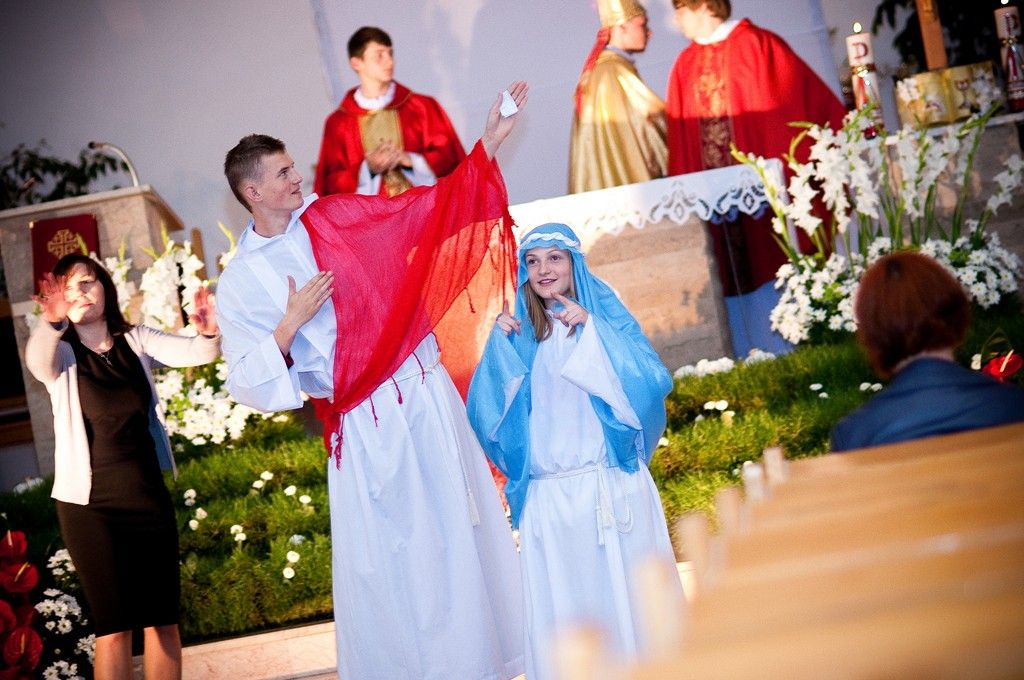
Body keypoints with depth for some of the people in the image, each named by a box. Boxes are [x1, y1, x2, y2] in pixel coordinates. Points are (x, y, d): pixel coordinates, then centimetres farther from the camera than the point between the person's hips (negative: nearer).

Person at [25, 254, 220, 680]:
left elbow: (196, 353, -10)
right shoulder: (61, 355, -3)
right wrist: (51, 322, -49)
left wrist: (209, 334, -34)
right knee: (114, 627, -4)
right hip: (91, 505, -3)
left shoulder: (137, 341, 5)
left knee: (164, 620, 6)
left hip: (149, 496, 3)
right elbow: (37, 361, -27)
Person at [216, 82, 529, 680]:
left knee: (461, 531, 8)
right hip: (362, 427, -2)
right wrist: (291, 323, -17)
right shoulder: (240, 282, 0)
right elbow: (247, 384, -4)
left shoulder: (338, 218, 5)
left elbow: (433, 207, 7)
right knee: (384, 560, 3)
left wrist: (491, 141, 1)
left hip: (428, 395, 2)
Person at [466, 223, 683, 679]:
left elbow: (651, 382, -10)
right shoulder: (521, 334, 11)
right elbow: (489, 412, 3)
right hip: (548, 495, 2)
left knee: (623, 589, 1)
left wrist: (591, 329, -14)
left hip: (612, 484, -2)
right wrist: (500, 345, -6)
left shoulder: (606, 316, 5)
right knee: (561, 603, 4)